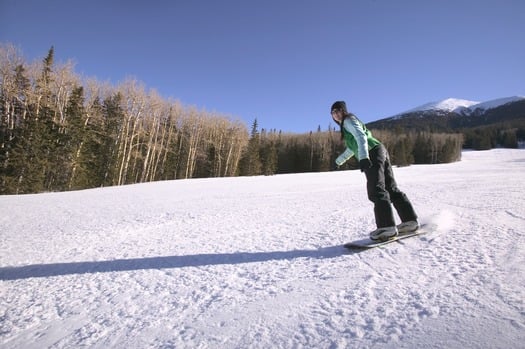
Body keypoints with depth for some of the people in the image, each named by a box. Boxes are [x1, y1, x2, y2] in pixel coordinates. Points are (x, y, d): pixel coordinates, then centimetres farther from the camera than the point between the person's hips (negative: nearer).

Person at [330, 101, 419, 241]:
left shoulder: (348, 120, 2)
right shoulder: (346, 125, 29)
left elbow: (361, 137, -16)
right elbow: (352, 148, 42)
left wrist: (363, 157, -29)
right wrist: (339, 160, 55)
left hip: (373, 153, -10)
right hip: (380, 152, 10)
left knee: (376, 190, -17)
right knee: (391, 188, 10)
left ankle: (387, 227, -22)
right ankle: (410, 220, 14)